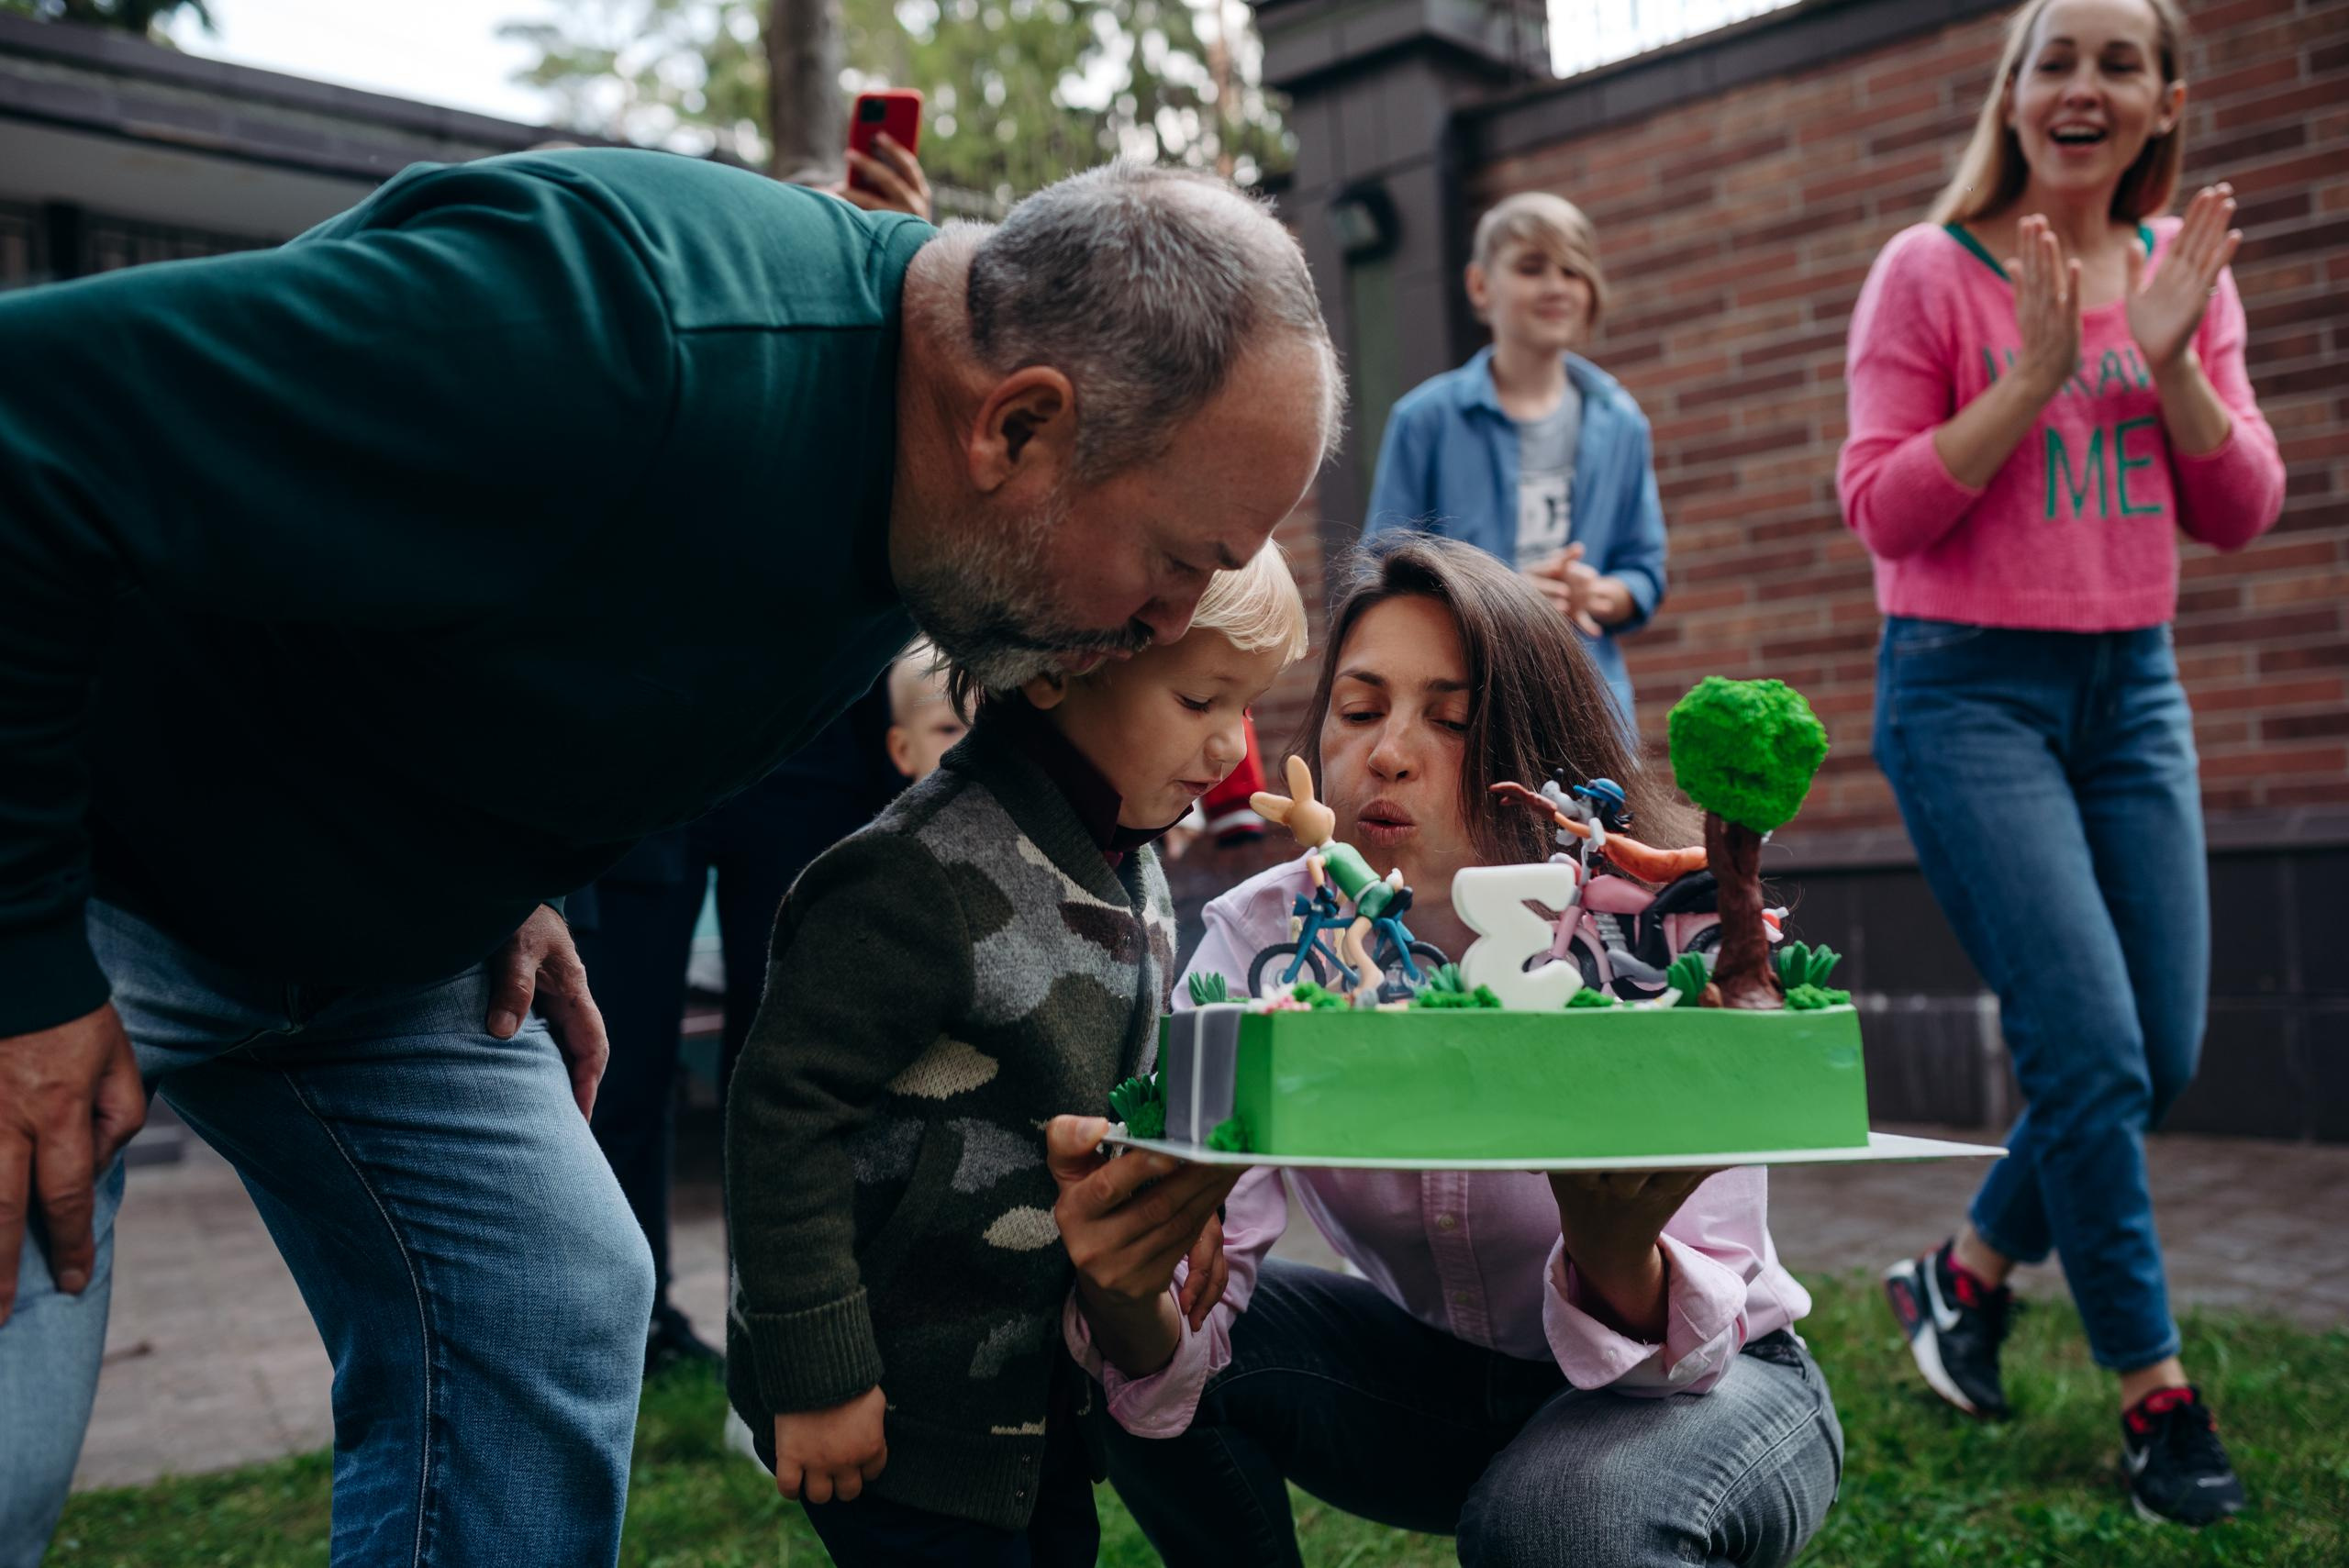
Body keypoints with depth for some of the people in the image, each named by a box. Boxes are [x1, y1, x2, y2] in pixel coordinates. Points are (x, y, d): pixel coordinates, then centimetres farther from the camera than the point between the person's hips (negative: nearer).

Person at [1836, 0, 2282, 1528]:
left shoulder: (2188, 269, 9)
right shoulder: (1933, 271, -5)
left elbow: (2243, 514, 3)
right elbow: (1880, 507, -10)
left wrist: (2169, 358, -11)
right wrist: (2035, 374, -18)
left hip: (2133, 686, 6)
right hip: (1969, 687, -5)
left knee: (2162, 1055, 6)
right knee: (2093, 1049, -8)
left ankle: (1966, 1272, 29)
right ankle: (2158, 1398, 8)